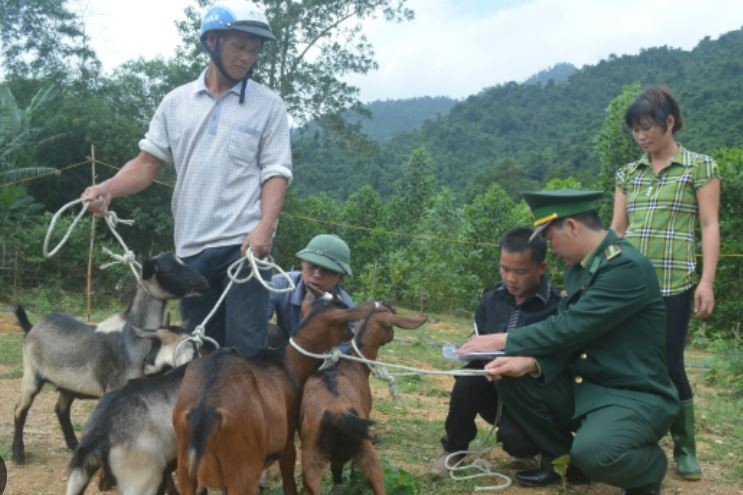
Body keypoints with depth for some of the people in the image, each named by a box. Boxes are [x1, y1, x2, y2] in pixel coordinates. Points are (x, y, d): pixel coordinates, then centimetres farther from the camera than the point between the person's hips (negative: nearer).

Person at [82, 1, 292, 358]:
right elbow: (148, 162, 11)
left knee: (245, 346, -6)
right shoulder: (176, 102, 11)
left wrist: (265, 226, -19)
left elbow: (275, 172, -2)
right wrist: (107, 188, -9)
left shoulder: (268, 104, 3)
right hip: (191, 246, 4)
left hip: (245, 242, -3)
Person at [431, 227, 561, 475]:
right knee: (468, 378, -27)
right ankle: (454, 448, -2)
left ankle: (527, 448, 12)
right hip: (494, 385, 4)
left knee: (516, 439, -30)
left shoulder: (557, 306, -17)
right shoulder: (492, 298, 0)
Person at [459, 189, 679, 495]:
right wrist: (530, 363, -19)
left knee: (592, 452, -34)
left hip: (636, 397, -8)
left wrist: (503, 341, -16)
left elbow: (569, 329, -25)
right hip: (582, 386, 8)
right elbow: (563, 333, 2)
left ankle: (648, 470, 2)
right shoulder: (579, 266, 6)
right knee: (511, 379, -6)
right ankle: (562, 458, 13)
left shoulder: (628, 266, -21)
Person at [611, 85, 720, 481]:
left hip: (673, 283, -4)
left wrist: (707, 281, -11)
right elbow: (616, 229, 13)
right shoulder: (628, 174, 14)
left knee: (669, 363, -2)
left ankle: (685, 449, 16)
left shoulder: (700, 167, 3)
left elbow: (710, 227, -2)